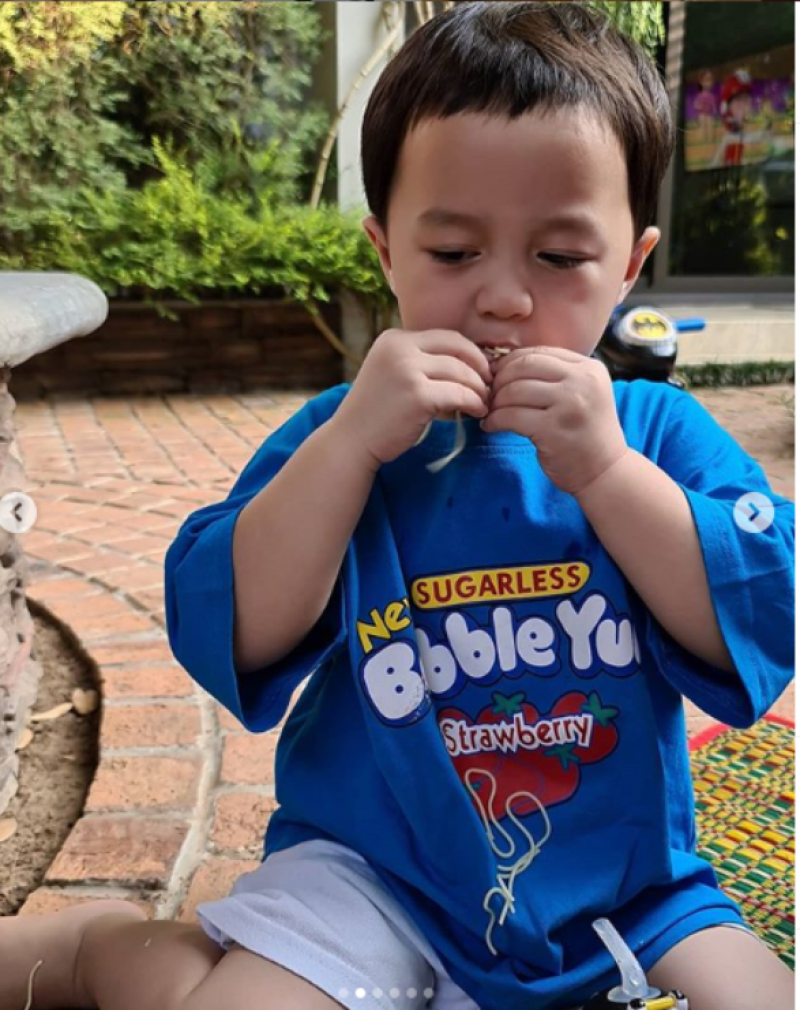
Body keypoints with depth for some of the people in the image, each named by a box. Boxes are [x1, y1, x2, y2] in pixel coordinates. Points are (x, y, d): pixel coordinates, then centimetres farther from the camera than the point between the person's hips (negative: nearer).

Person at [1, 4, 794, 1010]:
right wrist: (350, 440, -25)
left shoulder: (659, 429, -3)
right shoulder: (340, 436, -4)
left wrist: (605, 469, -25)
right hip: (371, 877, -1)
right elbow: (231, 642, -15)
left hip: (628, 892, 3)